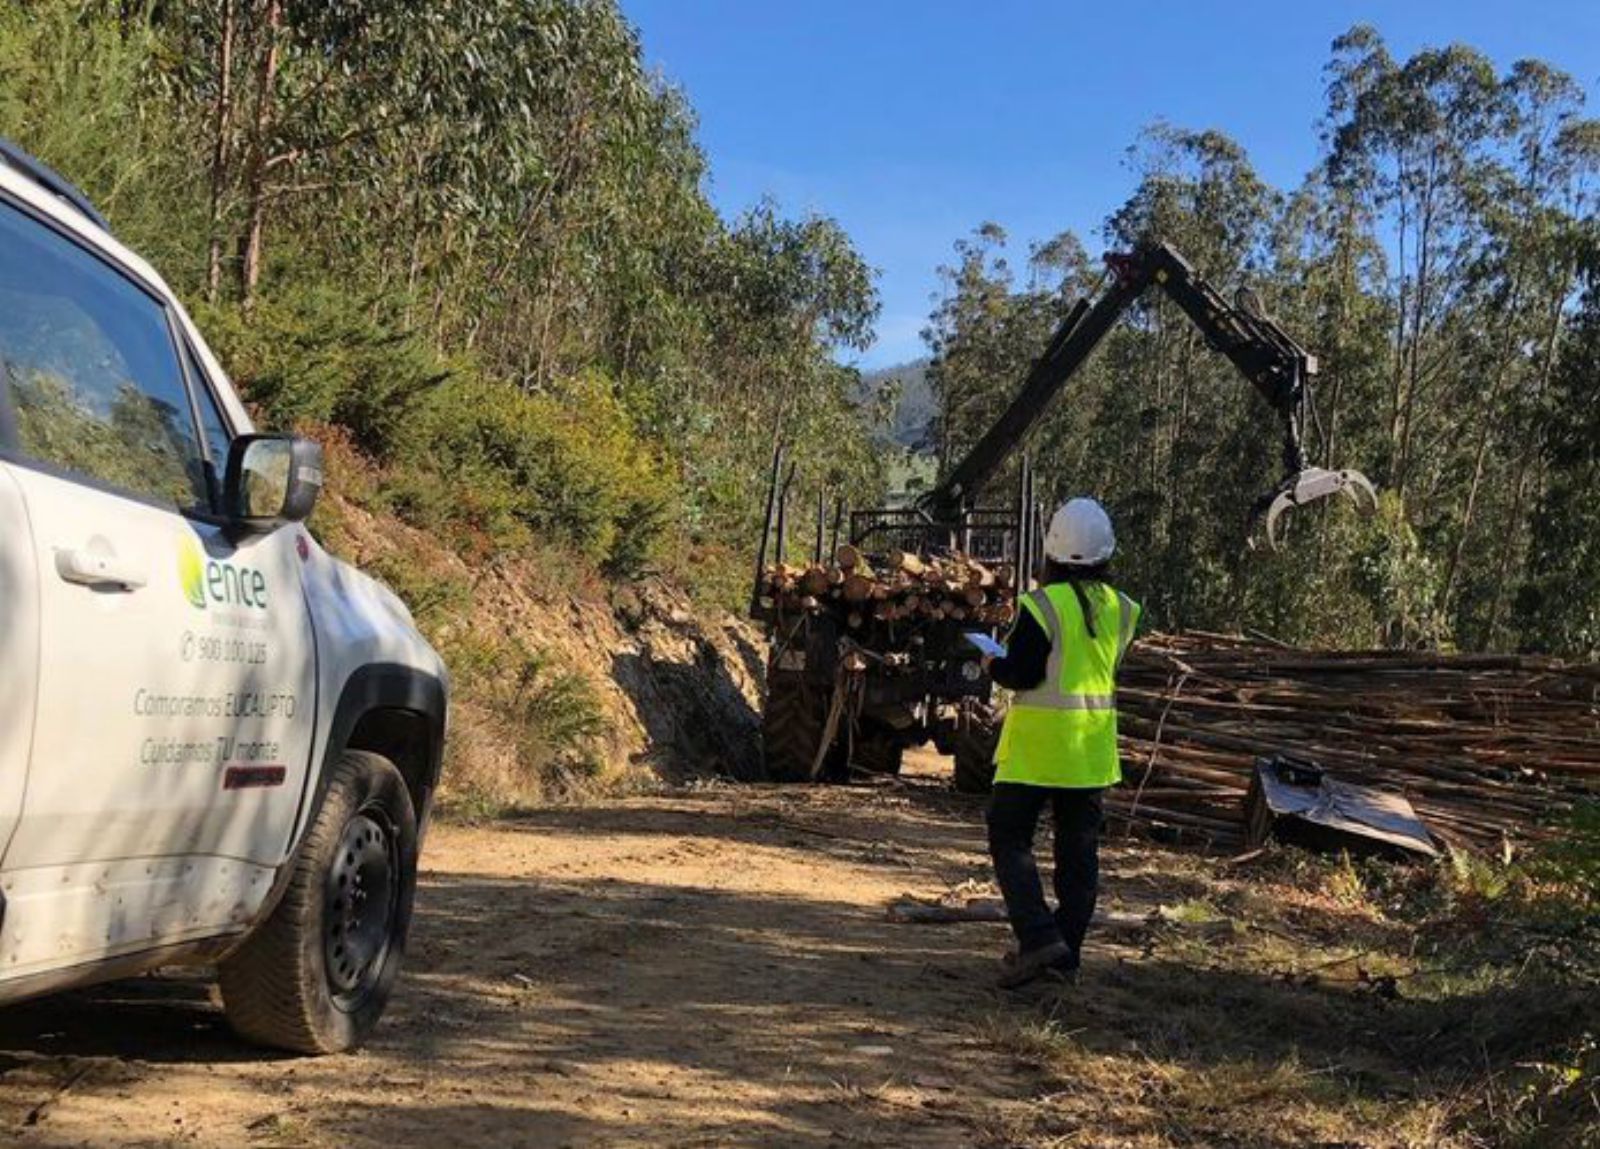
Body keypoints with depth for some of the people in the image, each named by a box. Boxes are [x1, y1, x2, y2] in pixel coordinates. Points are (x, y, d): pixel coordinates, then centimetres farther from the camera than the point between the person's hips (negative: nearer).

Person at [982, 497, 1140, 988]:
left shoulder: (1042, 605, -16)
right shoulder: (1119, 608, 4)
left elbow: (1021, 675, -17)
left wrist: (993, 664, 3)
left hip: (1040, 740, -6)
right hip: (1094, 742, 6)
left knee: (1010, 838, 3)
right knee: (1079, 847, 11)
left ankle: (1038, 938, -10)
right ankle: (1066, 953, 17)